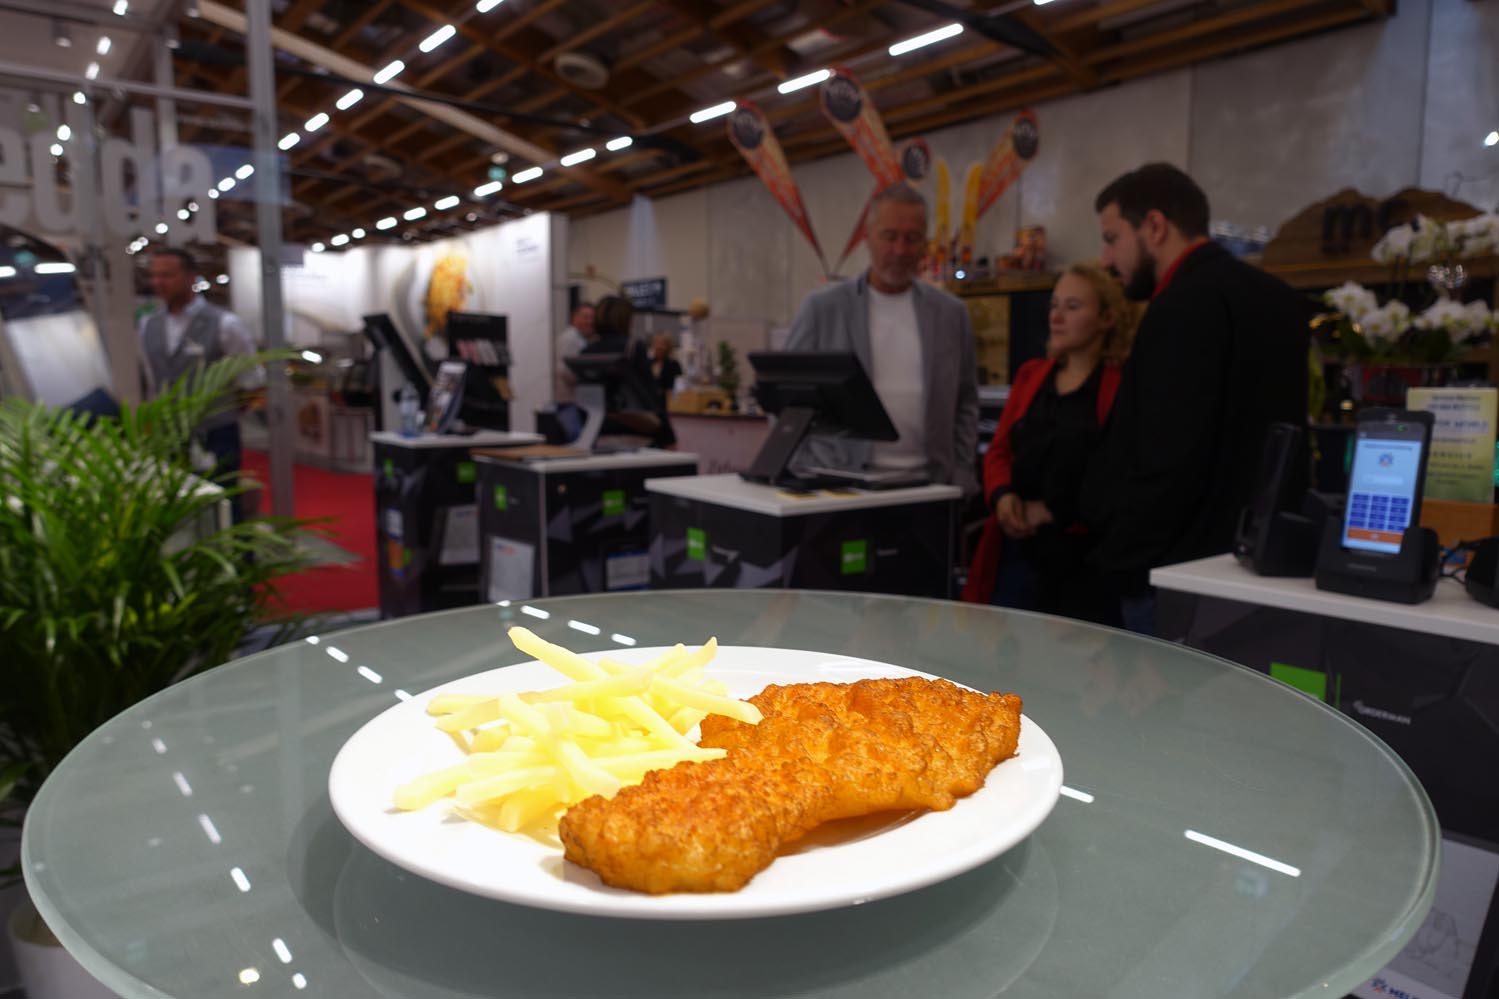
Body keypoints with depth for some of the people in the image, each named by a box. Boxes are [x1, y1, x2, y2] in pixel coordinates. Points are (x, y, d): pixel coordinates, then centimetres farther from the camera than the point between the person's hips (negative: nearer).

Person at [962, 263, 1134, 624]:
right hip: (1020, 547, 5)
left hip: (1085, 555, -5)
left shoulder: (1123, 386, -7)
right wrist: (1002, 496, -5)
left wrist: (1051, 511, -14)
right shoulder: (1030, 375, 14)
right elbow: (998, 450, 14)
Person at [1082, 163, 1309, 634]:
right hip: (1258, 558, 9)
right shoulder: (1272, 295, 13)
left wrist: (1123, 560, -13)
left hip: (1183, 571, -9)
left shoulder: (1188, 304, -16)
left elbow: (1170, 458, -23)